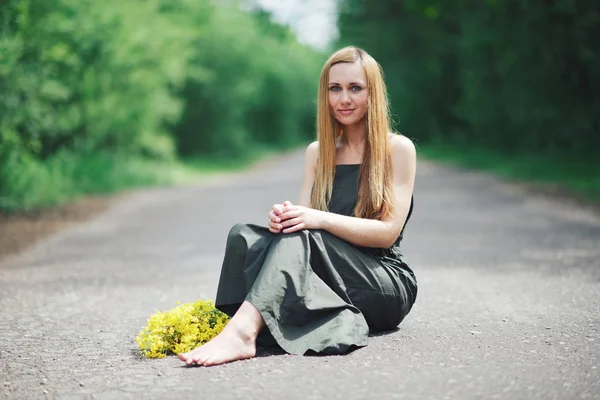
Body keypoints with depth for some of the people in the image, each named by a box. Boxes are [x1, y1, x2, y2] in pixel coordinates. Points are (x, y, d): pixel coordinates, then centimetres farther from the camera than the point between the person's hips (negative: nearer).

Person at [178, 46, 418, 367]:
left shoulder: (398, 149, 0)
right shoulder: (317, 153, 15)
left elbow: (388, 231, -9)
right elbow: (304, 218, 7)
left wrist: (319, 219, -24)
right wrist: (284, 218, -18)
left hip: (385, 286, -4)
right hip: (330, 279, 5)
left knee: (299, 237, -33)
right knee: (243, 235, -19)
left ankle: (242, 331, -50)